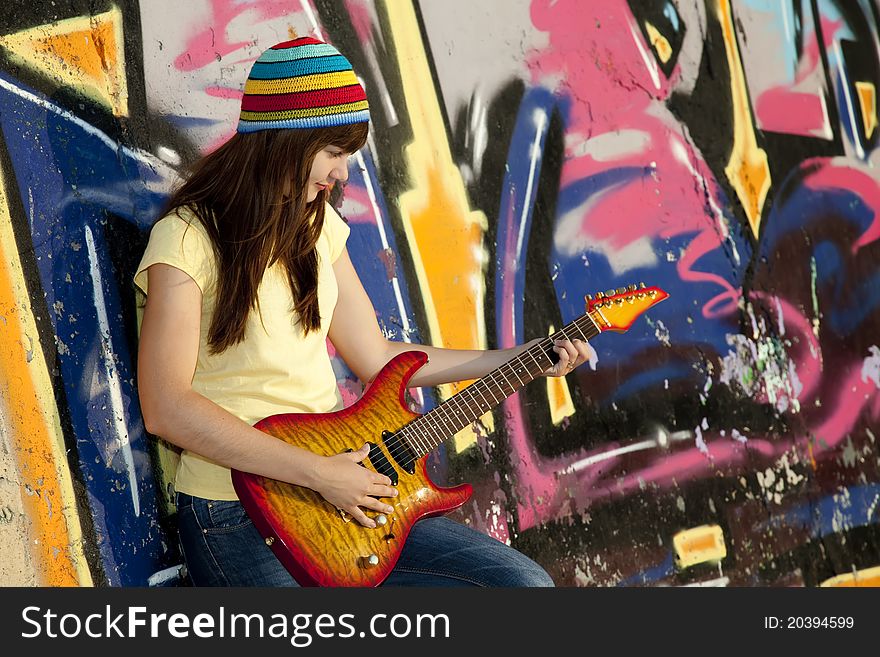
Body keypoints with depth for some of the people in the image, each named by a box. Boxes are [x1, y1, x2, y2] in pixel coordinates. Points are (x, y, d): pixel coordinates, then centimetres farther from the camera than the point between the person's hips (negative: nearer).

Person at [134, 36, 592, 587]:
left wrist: (523, 360, 15)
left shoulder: (316, 224, 12)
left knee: (525, 581, -3)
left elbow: (376, 356, 18)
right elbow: (165, 409, -19)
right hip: (235, 510, -8)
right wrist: (316, 471, -20)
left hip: (343, 487, 8)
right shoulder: (189, 238, -12)